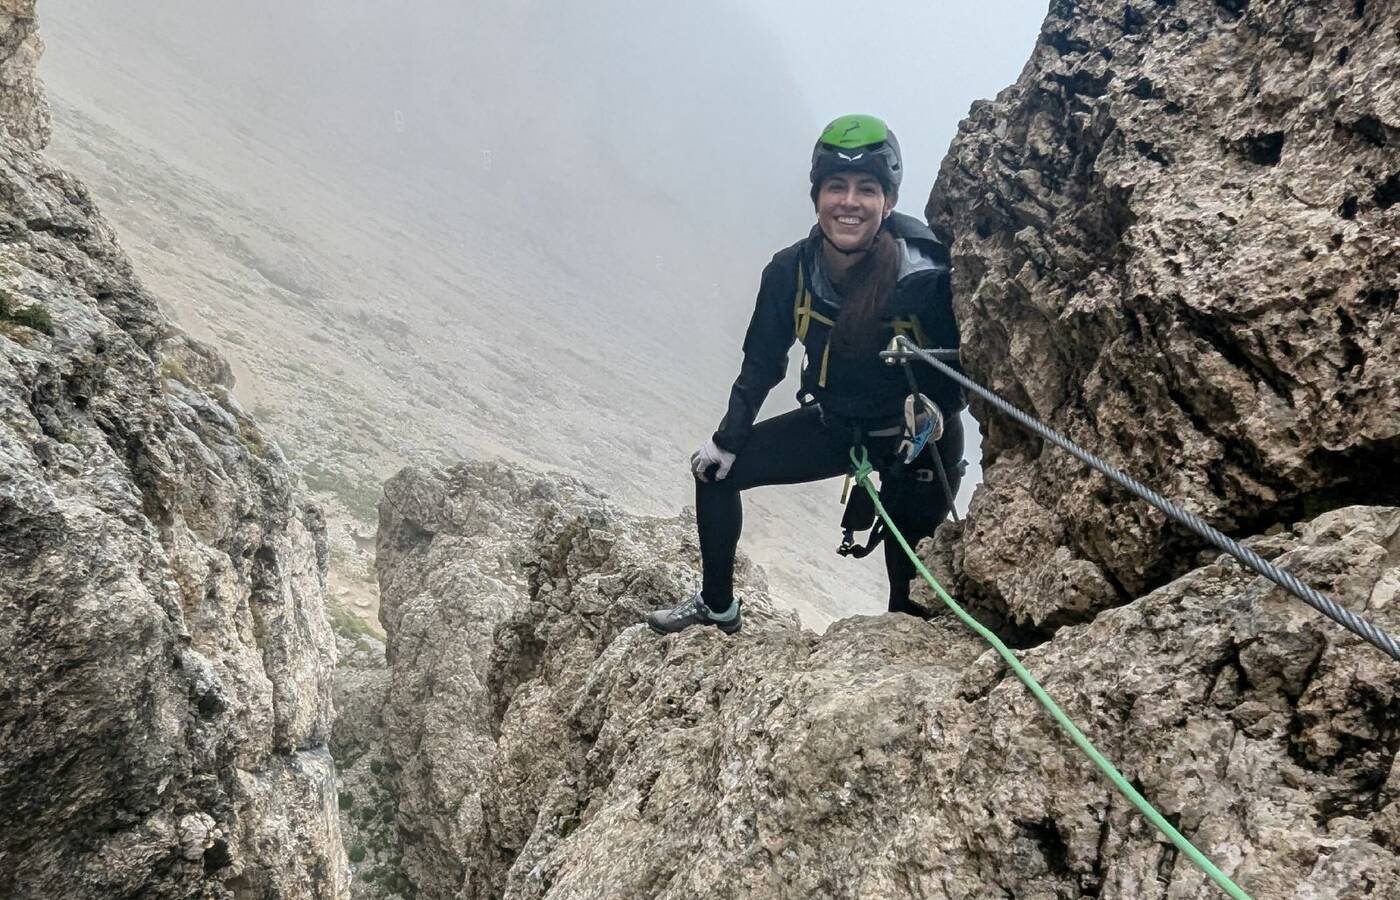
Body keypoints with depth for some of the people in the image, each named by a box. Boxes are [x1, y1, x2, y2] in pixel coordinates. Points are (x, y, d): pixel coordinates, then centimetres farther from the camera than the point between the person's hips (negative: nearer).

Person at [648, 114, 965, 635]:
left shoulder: (927, 278, -29)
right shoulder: (790, 271, -15)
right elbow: (762, 363, -1)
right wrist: (728, 441, -1)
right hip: (834, 423, 5)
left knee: (909, 590, 2)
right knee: (715, 471, 3)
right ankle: (717, 608, 22)